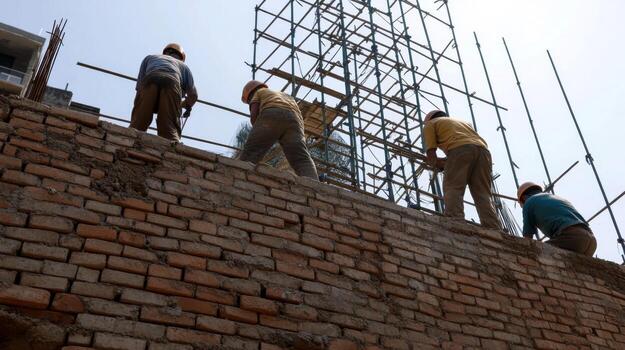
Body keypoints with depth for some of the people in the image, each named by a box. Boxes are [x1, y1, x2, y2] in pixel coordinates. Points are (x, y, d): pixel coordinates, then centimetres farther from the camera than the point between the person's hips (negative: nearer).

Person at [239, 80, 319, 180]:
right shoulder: (285, 95, 45)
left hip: (271, 116, -4)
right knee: (302, 161, -14)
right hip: (293, 121, 4)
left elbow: (254, 114, 10)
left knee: (249, 157, -9)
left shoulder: (258, 92, 30)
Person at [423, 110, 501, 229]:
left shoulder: (430, 124, 26)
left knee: (453, 191, -12)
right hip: (483, 150, 5)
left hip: (459, 150, -5)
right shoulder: (462, 122, 44)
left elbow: (430, 152, 9)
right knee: (483, 196, 0)